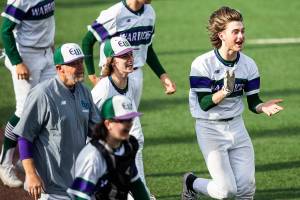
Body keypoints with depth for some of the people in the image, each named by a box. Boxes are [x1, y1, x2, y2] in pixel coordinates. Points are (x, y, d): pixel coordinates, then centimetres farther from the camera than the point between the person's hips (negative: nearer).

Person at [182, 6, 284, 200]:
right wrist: (225, 91, -36)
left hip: (236, 126, 5)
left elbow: (253, 102, 2)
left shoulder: (248, 65, -1)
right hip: (210, 128, -5)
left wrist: (264, 107, -21)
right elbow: (204, 104, -19)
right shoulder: (202, 64, -16)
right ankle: (191, 183, 19)